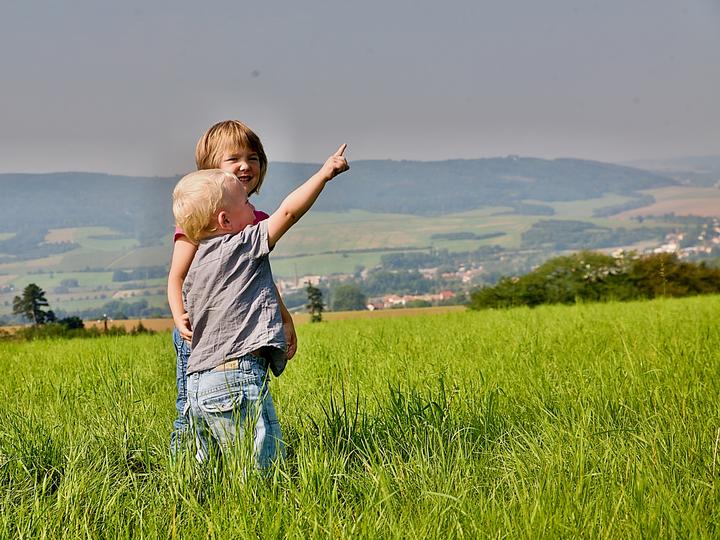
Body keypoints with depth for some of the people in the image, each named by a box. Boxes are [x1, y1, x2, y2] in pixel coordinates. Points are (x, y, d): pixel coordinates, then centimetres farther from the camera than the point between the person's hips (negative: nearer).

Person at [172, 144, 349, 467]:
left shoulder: (194, 271, 18)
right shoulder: (244, 246, -4)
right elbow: (288, 211, -6)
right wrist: (325, 173, 2)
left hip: (198, 383, 9)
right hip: (237, 376, -9)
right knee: (266, 464, -11)